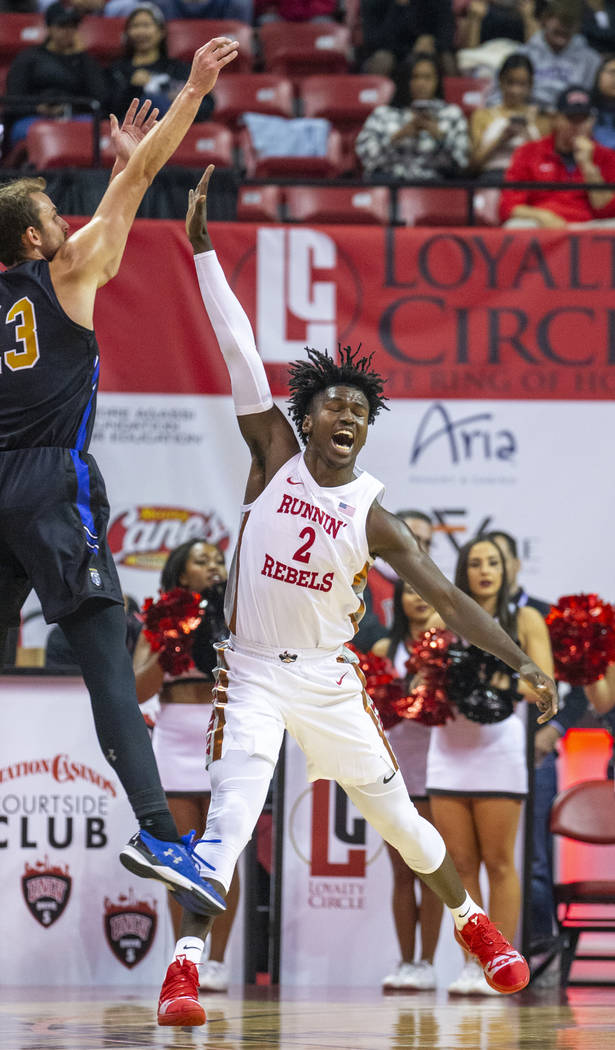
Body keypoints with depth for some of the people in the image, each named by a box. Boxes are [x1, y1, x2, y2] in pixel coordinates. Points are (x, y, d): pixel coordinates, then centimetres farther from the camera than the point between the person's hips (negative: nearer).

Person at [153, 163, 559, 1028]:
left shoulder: (373, 515, -6)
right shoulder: (276, 457, -6)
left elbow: (443, 594, -10)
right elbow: (240, 355, -11)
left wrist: (519, 661, -21)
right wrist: (204, 248, -17)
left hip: (329, 678, 2)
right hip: (253, 672, -2)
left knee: (395, 812, 12)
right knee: (230, 819, -21)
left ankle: (472, 920, 35)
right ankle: (184, 967, -25)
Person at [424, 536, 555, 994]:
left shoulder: (524, 621, 6)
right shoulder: (443, 621, 13)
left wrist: (506, 685, -18)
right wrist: (441, 691, -11)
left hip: (498, 745, -3)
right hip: (449, 746, 3)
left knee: (499, 862, -4)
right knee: (460, 863, 2)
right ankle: (471, 965, 6)